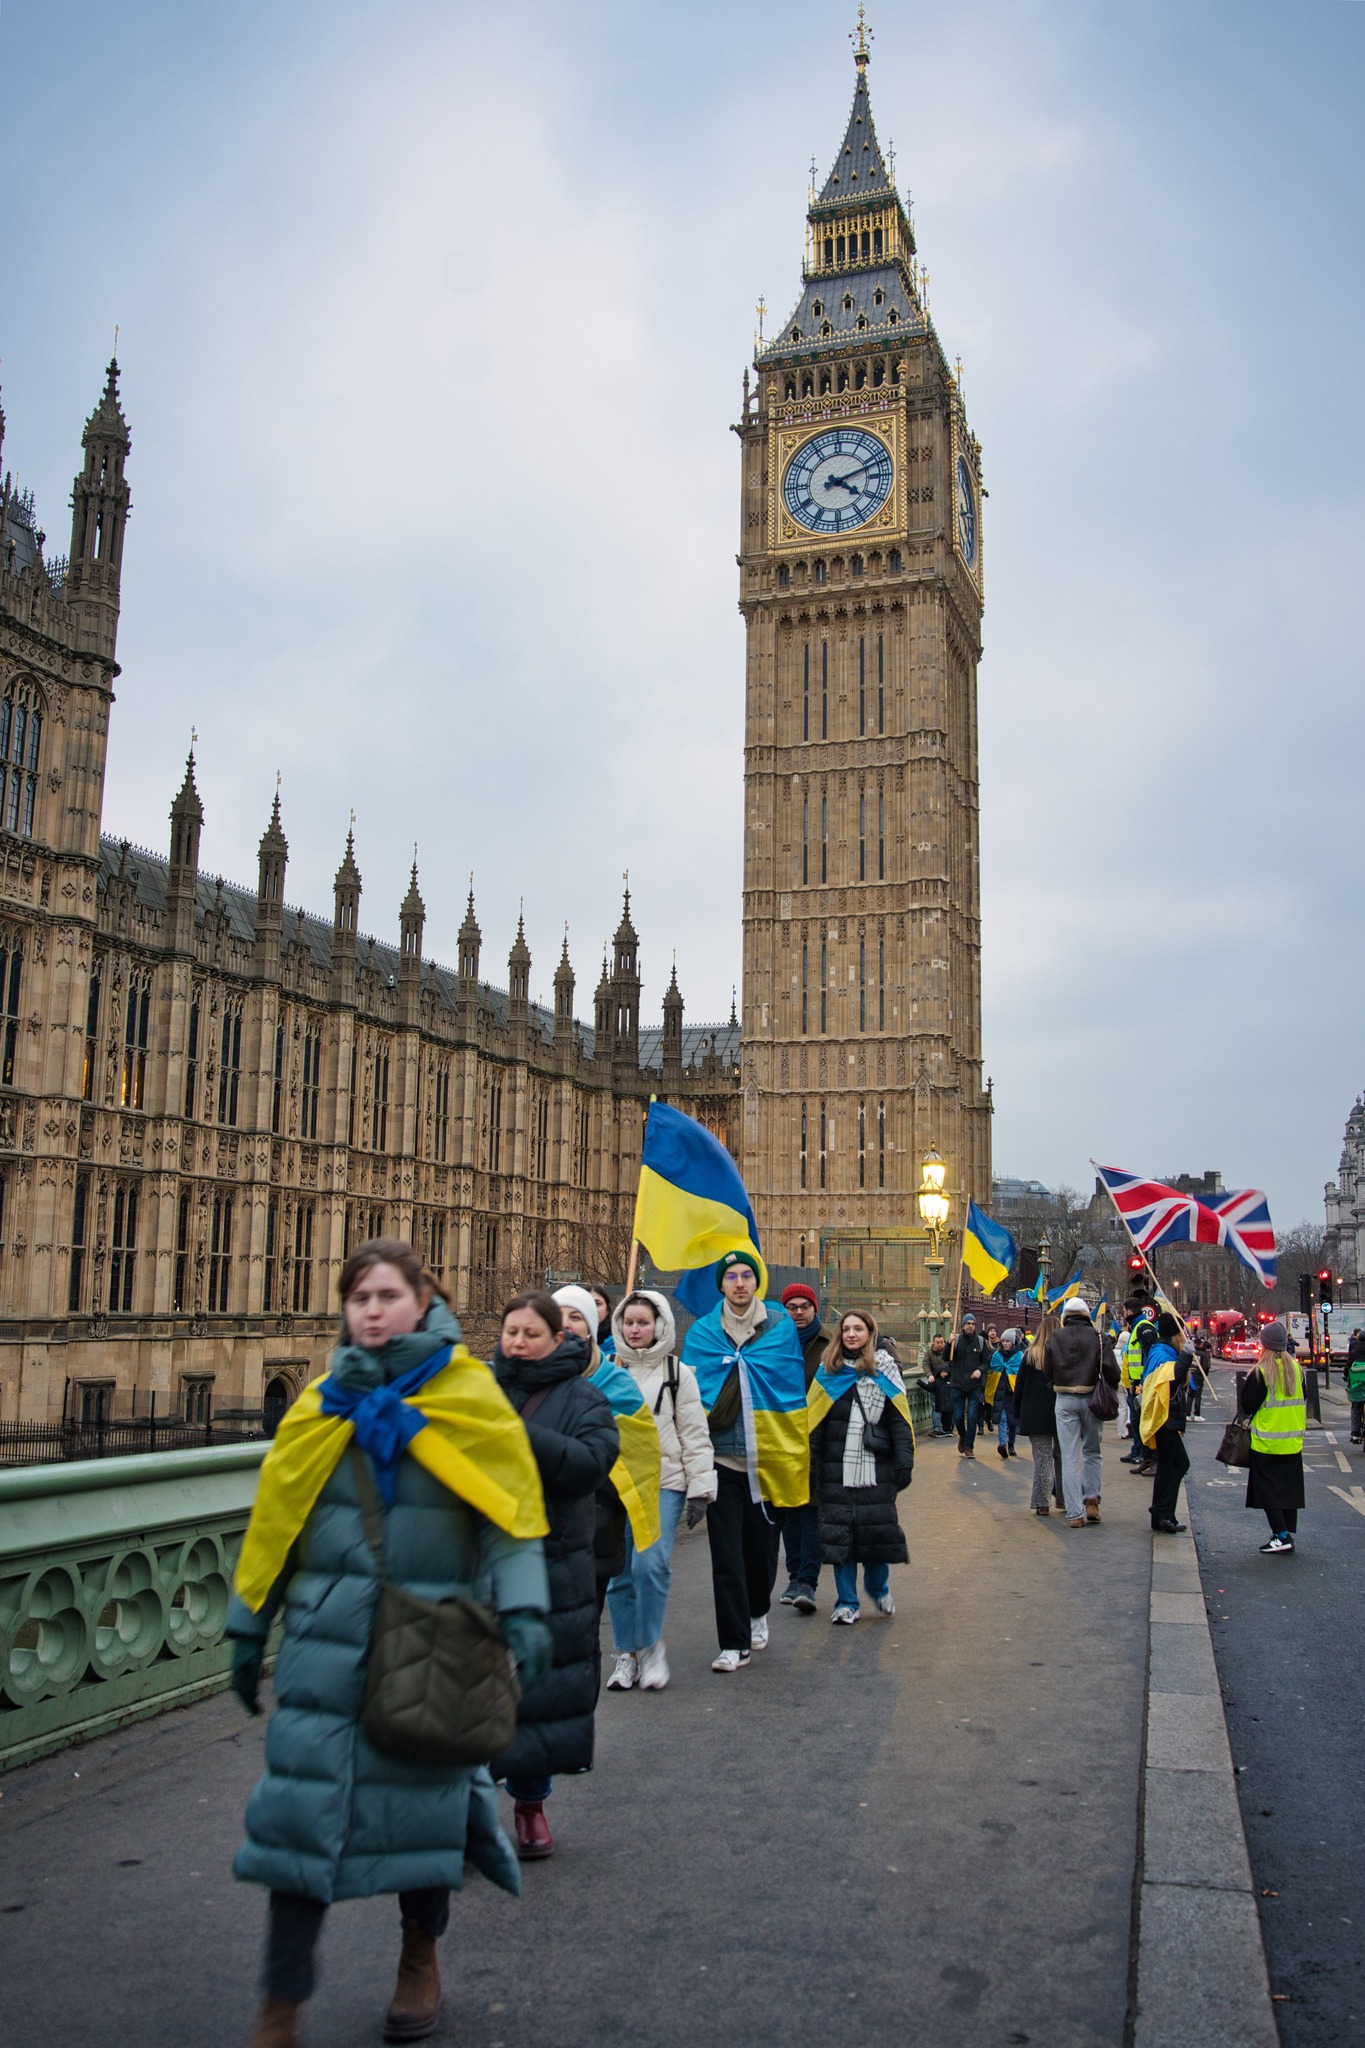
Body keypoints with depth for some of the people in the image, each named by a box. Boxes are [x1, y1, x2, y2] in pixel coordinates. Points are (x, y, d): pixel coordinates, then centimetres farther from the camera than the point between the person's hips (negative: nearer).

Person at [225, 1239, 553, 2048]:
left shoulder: (467, 1393, -2)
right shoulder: (324, 1403, 6)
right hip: (329, 1640, 2)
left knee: (423, 1797, 8)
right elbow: (277, 1519, 12)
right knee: (303, 1805, -1)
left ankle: (421, 1964, 34)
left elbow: (510, 1509, -4)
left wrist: (523, 1611, -14)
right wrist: (250, 1627, 13)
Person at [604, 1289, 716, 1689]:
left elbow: (695, 1435, 3)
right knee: (619, 1572, 4)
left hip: (664, 1483, -3)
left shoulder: (677, 1373, 4)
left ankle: (651, 1647, 1)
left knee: (651, 1564, -18)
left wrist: (700, 1489, -3)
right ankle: (627, 1653, 18)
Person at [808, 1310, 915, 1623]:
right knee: (839, 1534, 2)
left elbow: (899, 1420, 2)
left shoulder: (884, 1370, 5)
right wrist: (808, 1468, 0)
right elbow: (813, 1424, 6)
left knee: (878, 1530, 1)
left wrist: (904, 1464, -7)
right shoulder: (828, 1373, 7)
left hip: (877, 1470, -1)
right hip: (837, 1472, 1)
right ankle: (846, 1602, 14)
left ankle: (879, 1588, 27)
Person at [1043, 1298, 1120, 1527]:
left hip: (1064, 1400, 0)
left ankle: (1075, 1513, -1)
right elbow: (1111, 1369, -10)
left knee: (1069, 1457, 2)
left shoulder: (1055, 1338, 3)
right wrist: (1110, 1392, 5)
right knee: (1092, 1452, 17)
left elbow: (1047, 1372, 4)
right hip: (1091, 1399, 0)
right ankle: (1091, 1499, 5)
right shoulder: (1098, 1337, -2)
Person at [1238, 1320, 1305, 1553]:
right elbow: (1303, 1402, 11)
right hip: (1293, 1441, 6)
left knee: (1267, 1487, 0)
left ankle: (1281, 1535, -7)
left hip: (1267, 1442, -6)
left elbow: (1248, 1405, -11)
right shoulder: (1297, 1368, 1)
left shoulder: (1261, 1372, -16)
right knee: (1289, 1487, 13)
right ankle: (1290, 1533, 16)